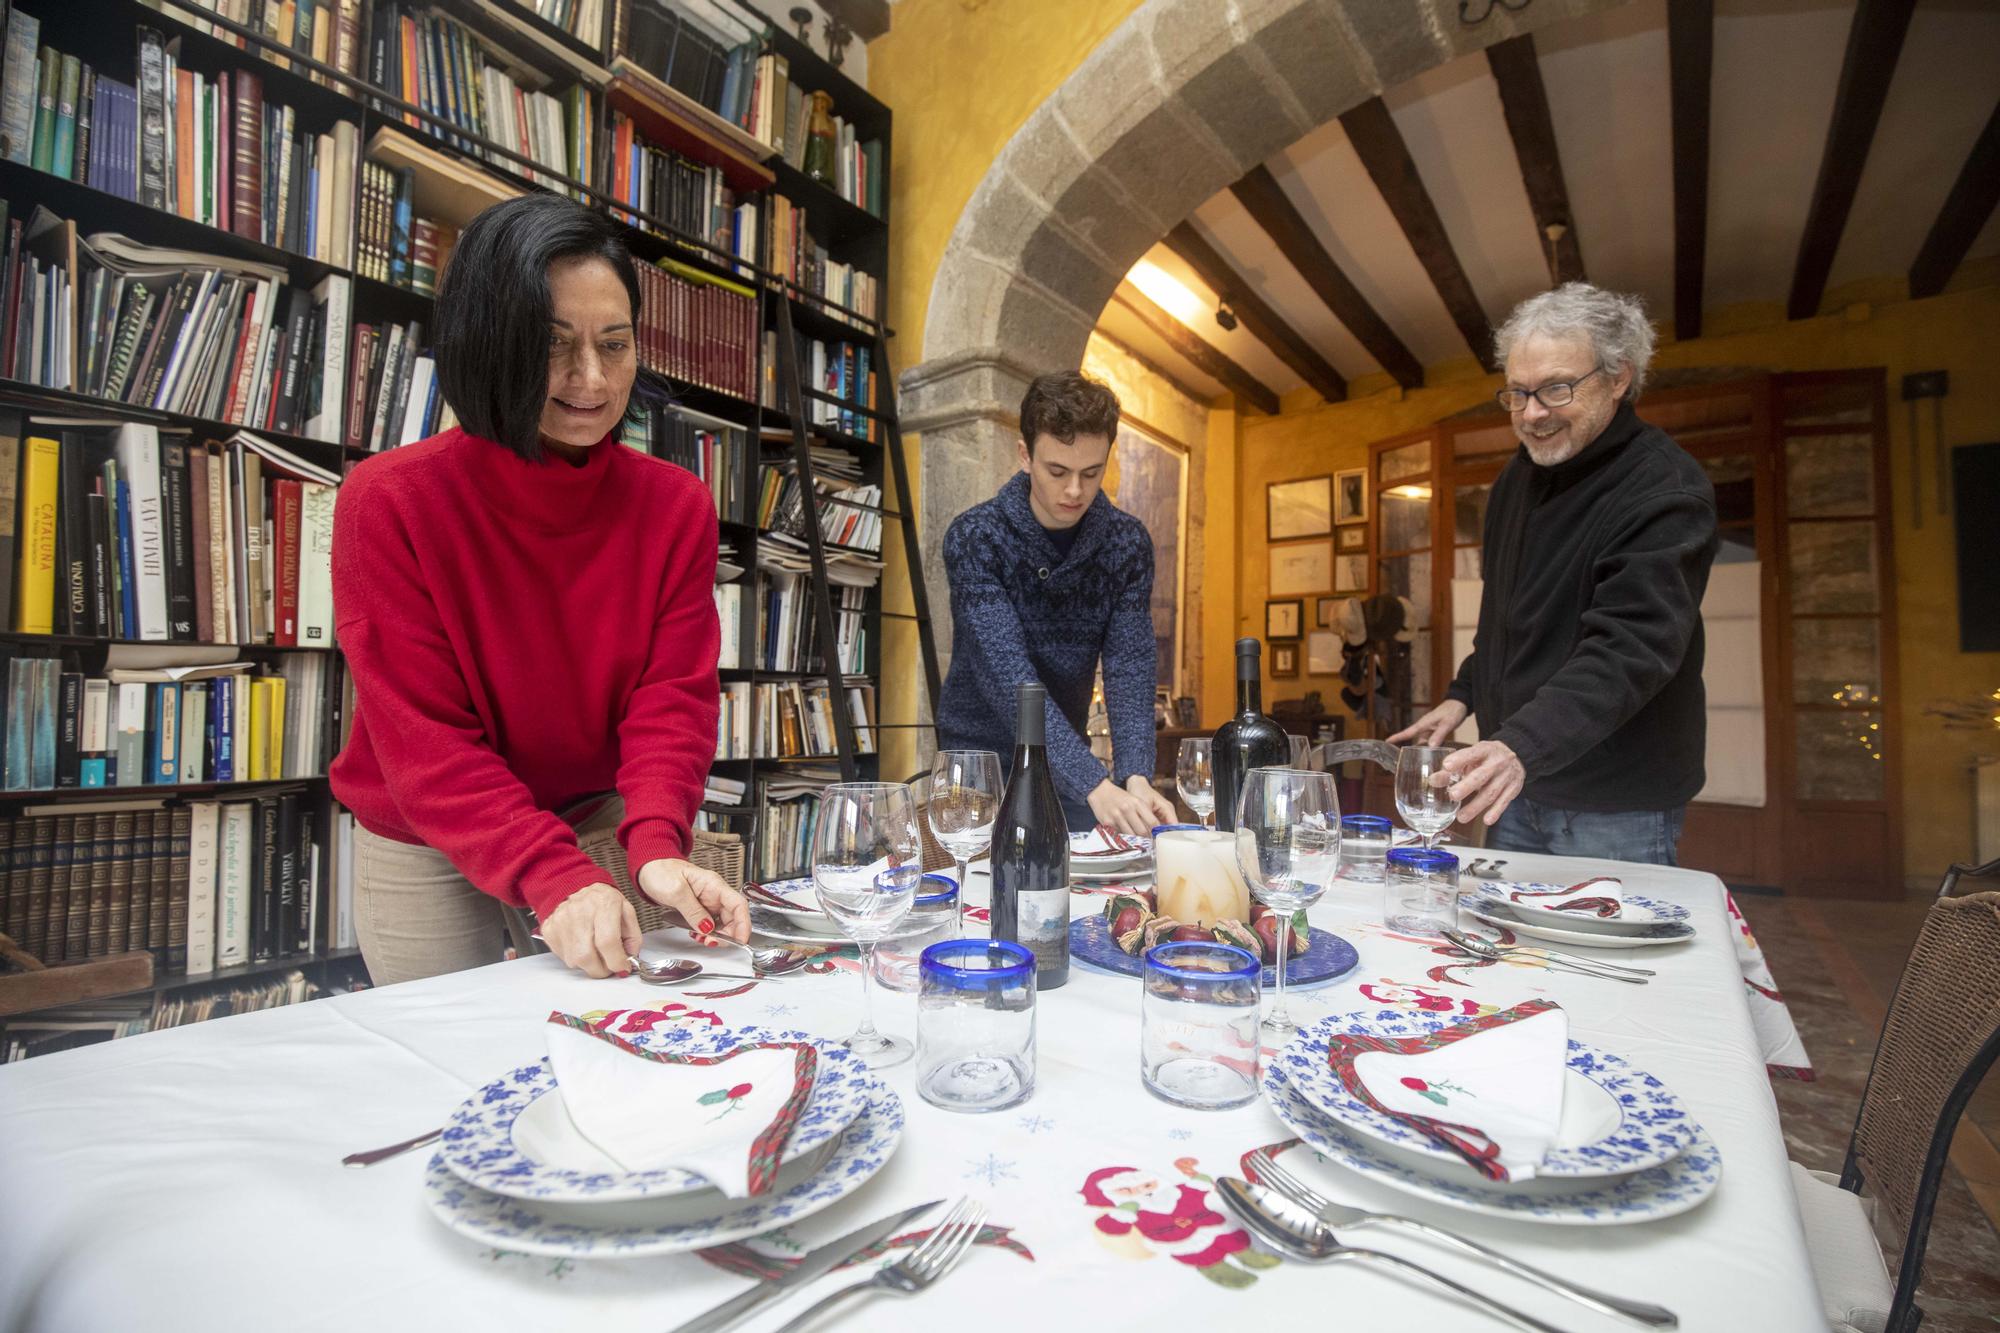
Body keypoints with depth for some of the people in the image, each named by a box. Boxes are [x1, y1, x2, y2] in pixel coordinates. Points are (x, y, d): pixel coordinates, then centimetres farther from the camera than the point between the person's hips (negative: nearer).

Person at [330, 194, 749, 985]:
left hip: (598, 829, 2)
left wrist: (655, 848, -32)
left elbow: (672, 702, -15)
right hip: (426, 851, -2)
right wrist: (555, 878, -34)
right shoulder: (388, 503, -19)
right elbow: (424, 741, -21)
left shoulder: (677, 507, -11)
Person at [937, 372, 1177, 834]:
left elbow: (1130, 669, -14)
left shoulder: (1128, 543, -8)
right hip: (980, 749, -3)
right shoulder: (974, 538, -21)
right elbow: (1010, 677, -30)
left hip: (1066, 752, 4)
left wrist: (1135, 775, -32)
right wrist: (1094, 786, -40)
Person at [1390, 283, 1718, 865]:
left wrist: (1521, 745, -43)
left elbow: (1631, 647, -31)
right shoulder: (1518, 476, 7)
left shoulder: (1665, 490, -17)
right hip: (1516, 783, 7)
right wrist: (1465, 693, 9)